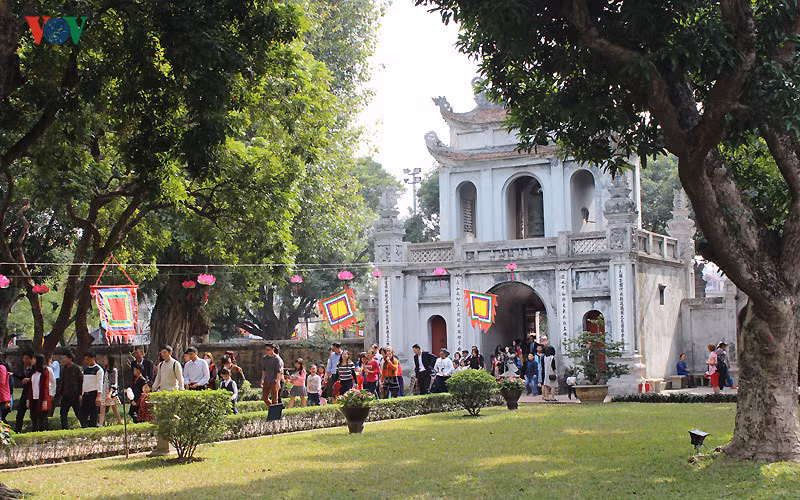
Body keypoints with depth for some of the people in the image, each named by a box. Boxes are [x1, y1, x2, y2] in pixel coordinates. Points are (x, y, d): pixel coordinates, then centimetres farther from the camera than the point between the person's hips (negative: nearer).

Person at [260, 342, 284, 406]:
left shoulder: (277, 358, -8)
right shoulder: (264, 358, 11)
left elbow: (278, 371, -13)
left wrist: (278, 382, -20)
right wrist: (262, 380, 11)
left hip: (274, 381, -6)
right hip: (266, 381, 6)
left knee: (274, 399, -4)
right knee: (265, 398, 8)